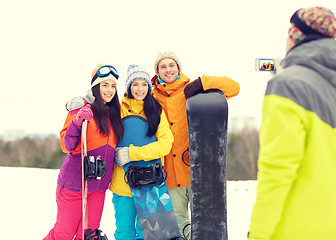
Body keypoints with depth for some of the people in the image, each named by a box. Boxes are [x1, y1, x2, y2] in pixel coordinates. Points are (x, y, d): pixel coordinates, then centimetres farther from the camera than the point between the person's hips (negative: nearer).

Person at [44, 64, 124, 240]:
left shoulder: (113, 114, 10)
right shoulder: (82, 109, -9)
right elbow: (67, 146, -15)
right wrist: (77, 123, -29)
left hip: (98, 185, 6)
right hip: (73, 184, -6)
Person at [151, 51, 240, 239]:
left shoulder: (191, 91, 2)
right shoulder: (154, 97, 11)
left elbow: (233, 87, -6)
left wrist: (201, 83, -15)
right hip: (171, 173, 3)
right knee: (179, 220, 9)